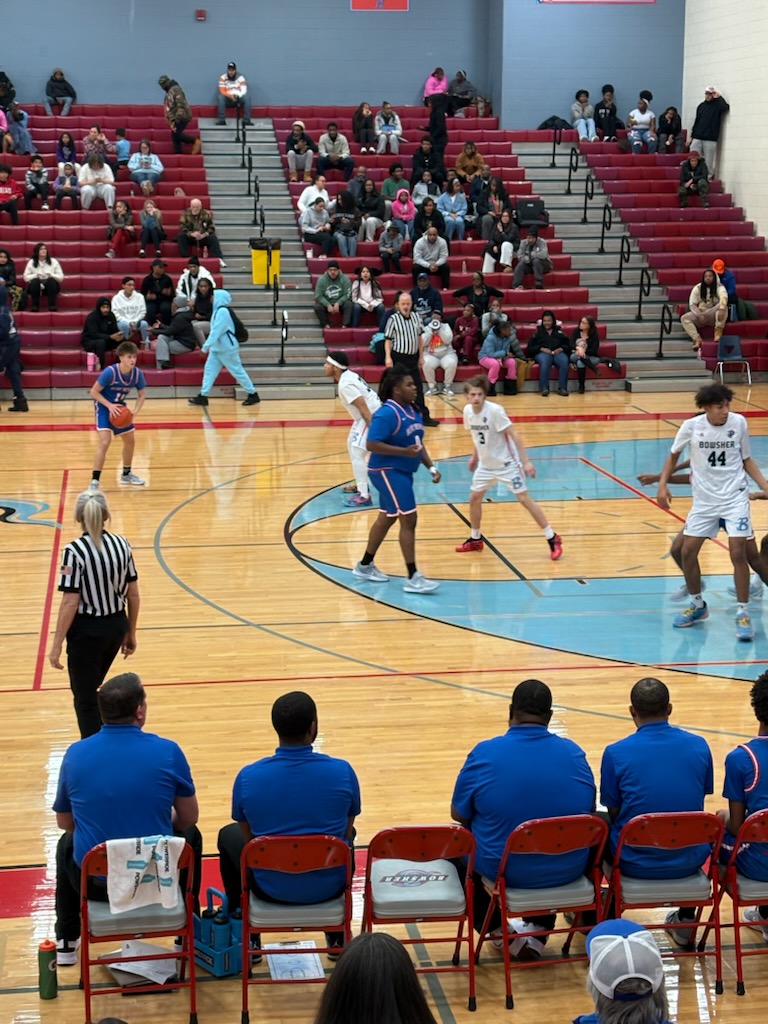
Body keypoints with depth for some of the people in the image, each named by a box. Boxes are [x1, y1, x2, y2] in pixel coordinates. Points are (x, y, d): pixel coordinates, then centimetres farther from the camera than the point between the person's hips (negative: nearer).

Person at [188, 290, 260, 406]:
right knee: (210, 369, 4)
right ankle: (203, 396, 4)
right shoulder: (219, 311, 10)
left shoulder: (222, 312, -22)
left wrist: (206, 346, -26)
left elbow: (216, 331, -27)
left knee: (237, 371, -1)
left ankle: (253, 394, 9)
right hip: (218, 348, 10)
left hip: (227, 349, -10)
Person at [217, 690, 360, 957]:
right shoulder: (343, 772, -14)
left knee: (228, 836, 29)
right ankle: (337, 937, 42)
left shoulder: (248, 777, -14)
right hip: (329, 886, 1)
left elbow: (248, 836, 3)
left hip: (271, 889, -1)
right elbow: (346, 832, 3)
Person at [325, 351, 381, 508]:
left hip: (372, 417, -11)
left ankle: (364, 496, -18)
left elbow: (363, 407, -27)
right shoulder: (348, 376, 9)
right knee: (352, 445, 27)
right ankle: (361, 484, 39)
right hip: (369, 416, 11)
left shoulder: (345, 384, -22)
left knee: (357, 453, -15)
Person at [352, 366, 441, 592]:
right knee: (408, 520, -11)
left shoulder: (412, 410, 7)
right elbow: (371, 445, -25)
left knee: (387, 518, 19)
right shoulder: (387, 413, -20)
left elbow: (418, 442, 16)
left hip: (402, 472, 10)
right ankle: (412, 578, -8)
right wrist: (404, 451, -29)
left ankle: (365, 566, 34)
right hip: (387, 471, -10)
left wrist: (431, 467, 7)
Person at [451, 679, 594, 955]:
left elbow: (459, 815, 0)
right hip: (565, 870, 2)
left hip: (502, 870, -2)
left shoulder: (485, 753, -11)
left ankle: (500, 932, 28)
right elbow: (588, 811, 10)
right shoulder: (573, 752, -3)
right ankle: (537, 932, 31)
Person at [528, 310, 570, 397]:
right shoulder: (538, 332, 19)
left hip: (558, 353, 1)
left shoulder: (559, 331, 23)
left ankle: (562, 388, -36)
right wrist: (541, 349, -8)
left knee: (564, 361, -34)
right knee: (545, 361, -39)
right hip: (542, 353, -1)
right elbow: (530, 347, 9)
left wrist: (561, 349, -7)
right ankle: (544, 388, -45)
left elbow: (568, 345, 16)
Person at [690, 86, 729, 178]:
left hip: (710, 139, -4)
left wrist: (718, 97, -11)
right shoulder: (701, 106, 17)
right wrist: (691, 136, 15)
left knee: (708, 161, -4)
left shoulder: (717, 104, 3)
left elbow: (725, 107, -20)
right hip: (697, 138, 5)